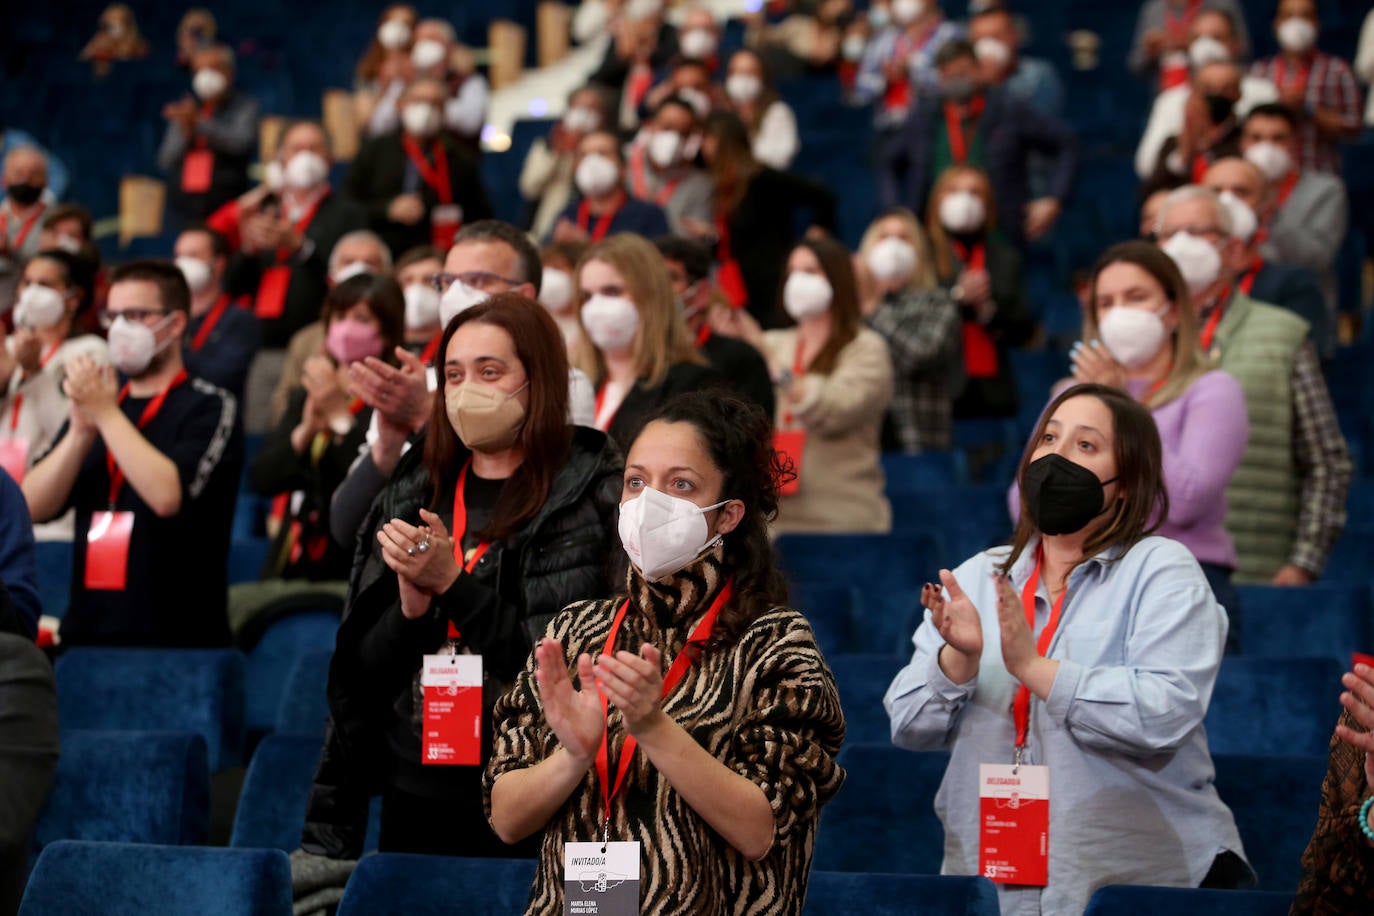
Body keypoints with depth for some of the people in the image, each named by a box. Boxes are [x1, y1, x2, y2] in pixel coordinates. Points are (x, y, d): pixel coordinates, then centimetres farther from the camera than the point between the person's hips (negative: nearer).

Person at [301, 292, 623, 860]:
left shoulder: (588, 496, -5)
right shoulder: (412, 494, 9)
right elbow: (365, 667, 7)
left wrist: (451, 582, -17)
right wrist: (410, 606, -12)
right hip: (414, 799, 4)